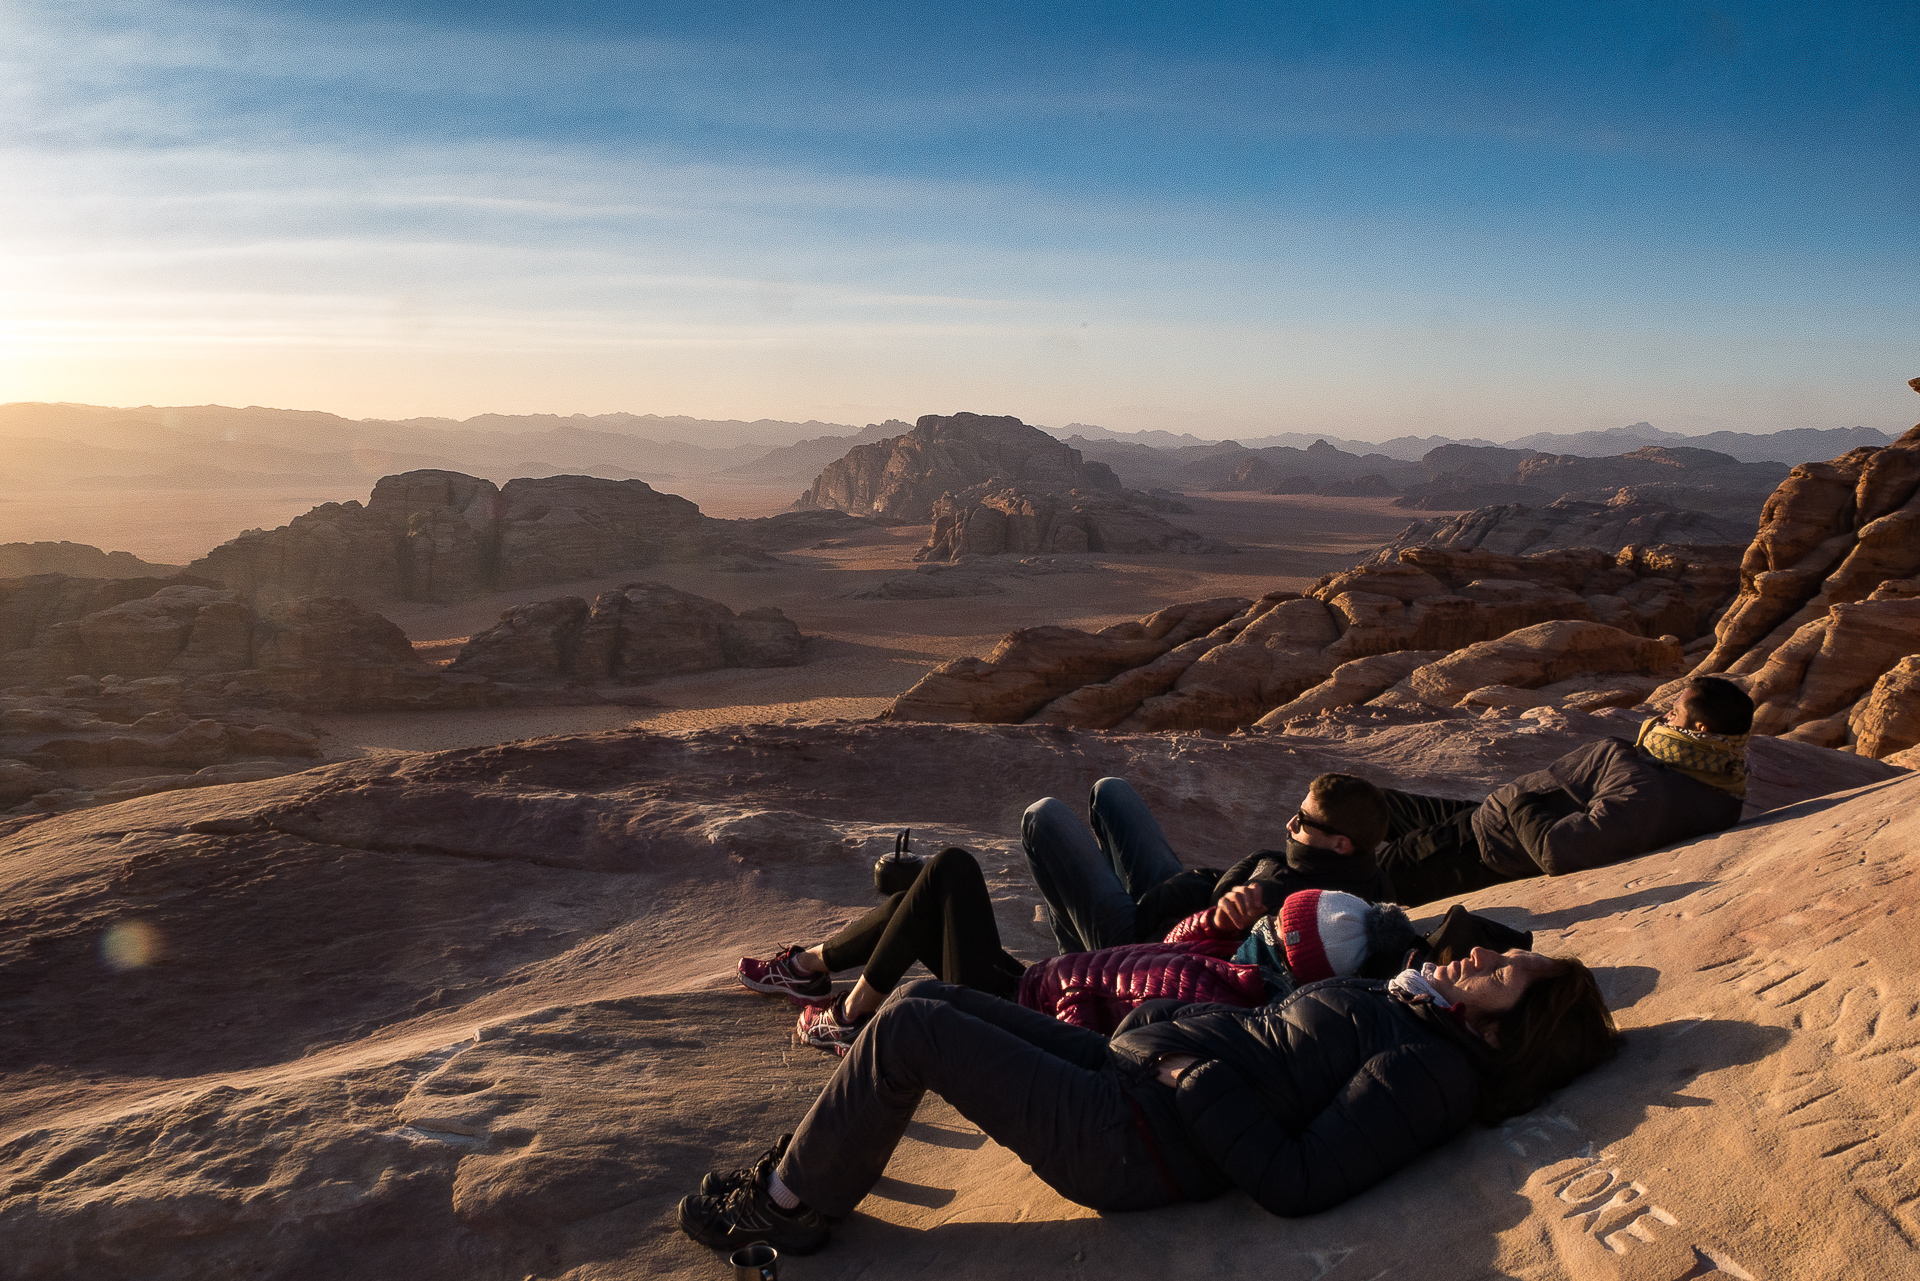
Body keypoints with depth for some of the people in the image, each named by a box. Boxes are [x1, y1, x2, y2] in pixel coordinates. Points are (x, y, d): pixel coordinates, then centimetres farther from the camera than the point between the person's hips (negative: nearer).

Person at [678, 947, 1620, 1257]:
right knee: (923, 997, 8)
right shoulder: (1411, 1019, 12)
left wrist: (1195, 1078, -18)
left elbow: (1297, 1183, -24)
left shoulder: (1434, 1074, -15)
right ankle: (806, 1166, 23)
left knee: (904, 1029, -13)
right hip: (1130, 1065, 9)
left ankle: (787, 1210, 9)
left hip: (1130, 1141, -9)